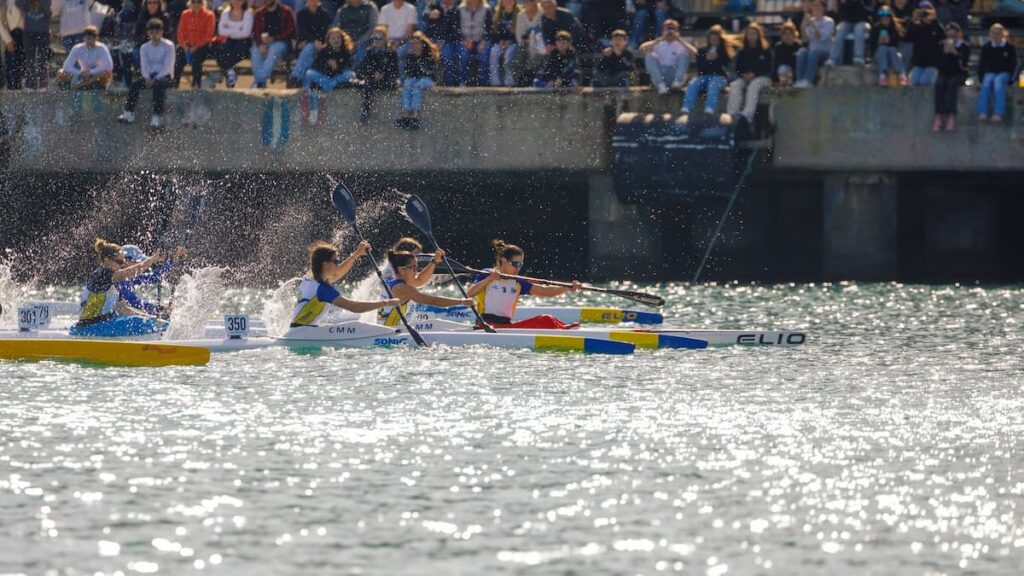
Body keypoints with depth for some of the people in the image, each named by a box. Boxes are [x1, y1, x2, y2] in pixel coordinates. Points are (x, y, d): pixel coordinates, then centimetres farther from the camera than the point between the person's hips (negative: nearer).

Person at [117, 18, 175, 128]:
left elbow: (167, 67, -13)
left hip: (165, 76, -5)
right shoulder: (145, 48, 9)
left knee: (158, 85, -38)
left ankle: (156, 117, -45)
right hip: (151, 75, 5)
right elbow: (144, 66, 1)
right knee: (135, 84, -22)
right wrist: (147, 79, -20)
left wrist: (155, 79, -24)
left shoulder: (168, 46, -6)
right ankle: (129, 113, -24)